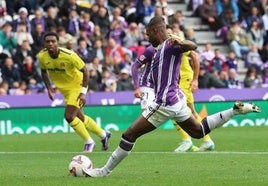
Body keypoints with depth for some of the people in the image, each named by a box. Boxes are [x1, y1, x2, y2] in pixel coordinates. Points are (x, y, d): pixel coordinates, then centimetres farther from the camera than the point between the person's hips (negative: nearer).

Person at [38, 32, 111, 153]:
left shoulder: (69, 55, -28)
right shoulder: (42, 56, -14)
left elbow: (84, 71, -17)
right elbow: (44, 71, 8)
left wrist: (83, 92, -22)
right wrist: (49, 88, -2)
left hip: (77, 85, -6)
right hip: (64, 89, 6)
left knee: (69, 116, -18)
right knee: (79, 117, 13)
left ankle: (89, 143, 1)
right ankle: (103, 135, 35)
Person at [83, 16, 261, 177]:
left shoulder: (170, 45, -14)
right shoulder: (161, 49, 15)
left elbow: (193, 46, -34)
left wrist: (179, 42, -55)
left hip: (165, 104, -10)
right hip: (177, 99, 10)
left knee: (129, 135, -6)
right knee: (198, 131, 23)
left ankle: (105, 171, -1)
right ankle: (236, 109, 18)